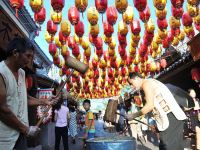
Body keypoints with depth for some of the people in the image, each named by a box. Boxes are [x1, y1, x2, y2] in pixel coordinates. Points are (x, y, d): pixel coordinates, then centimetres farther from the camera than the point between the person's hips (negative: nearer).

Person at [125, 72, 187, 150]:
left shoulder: (146, 83, -6)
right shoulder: (151, 83, 23)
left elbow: (150, 105, -15)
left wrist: (133, 115, -6)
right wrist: (158, 125, 23)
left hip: (171, 118, -10)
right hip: (171, 118, 10)